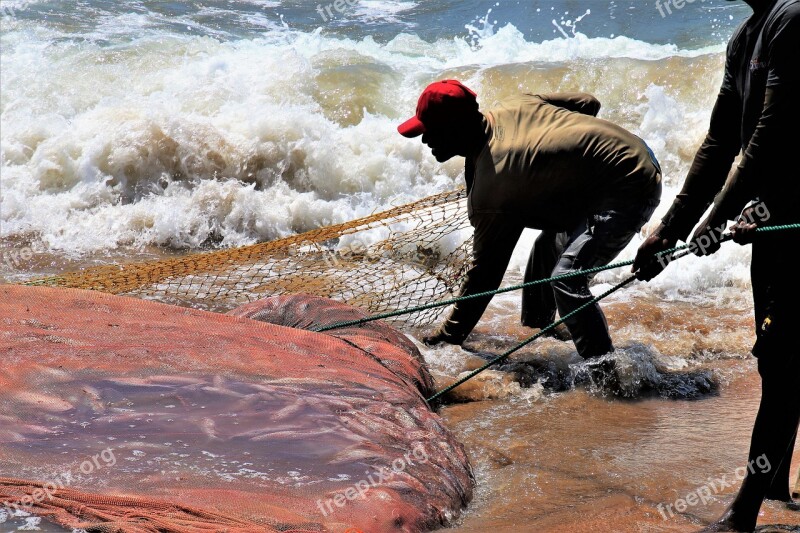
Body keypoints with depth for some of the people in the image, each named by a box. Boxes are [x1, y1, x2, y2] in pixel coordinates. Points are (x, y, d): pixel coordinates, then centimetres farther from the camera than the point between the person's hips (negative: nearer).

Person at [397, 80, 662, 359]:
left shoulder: (490, 185, -20)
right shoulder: (515, 106, 1)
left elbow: (485, 271, -12)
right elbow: (588, 102, 11)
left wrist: (451, 333, -2)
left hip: (629, 189, -11)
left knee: (566, 278, -20)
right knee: (547, 249, 20)